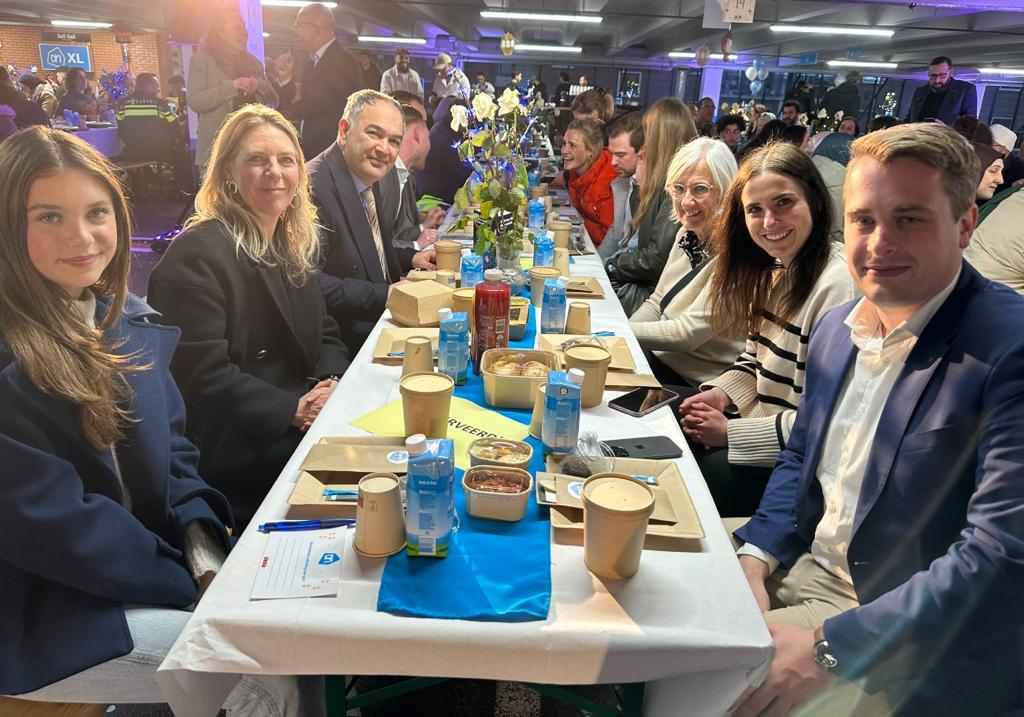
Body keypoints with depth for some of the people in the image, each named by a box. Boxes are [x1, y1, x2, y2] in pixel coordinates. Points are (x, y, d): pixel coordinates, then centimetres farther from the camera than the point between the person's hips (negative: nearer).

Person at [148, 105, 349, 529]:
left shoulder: (296, 245, 14)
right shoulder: (198, 255, -12)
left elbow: (324, 334, 16)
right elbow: (201, 374, -17)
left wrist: (332, 381, -6)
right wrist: (293, 409, -21)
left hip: (300, 427, 7)